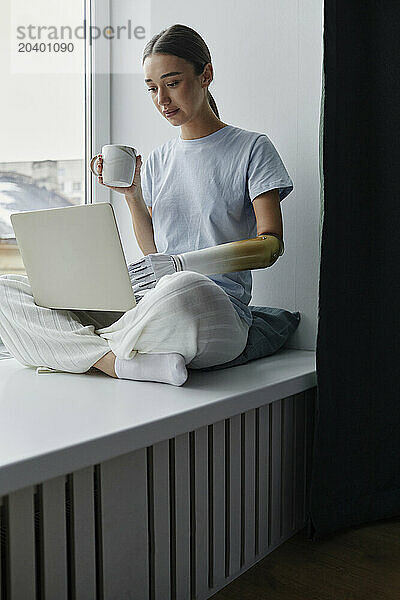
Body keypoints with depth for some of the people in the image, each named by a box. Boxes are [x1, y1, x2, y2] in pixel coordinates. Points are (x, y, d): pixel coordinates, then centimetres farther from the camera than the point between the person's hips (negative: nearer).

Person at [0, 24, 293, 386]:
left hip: (219, 305, -5)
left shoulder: (252, 148, 6)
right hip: (145, 304, 5)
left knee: (182, 290, -45)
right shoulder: (157, 161, 20)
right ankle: (129, 362, -27)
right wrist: (133, 195, 2)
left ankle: (89, 349, -17)